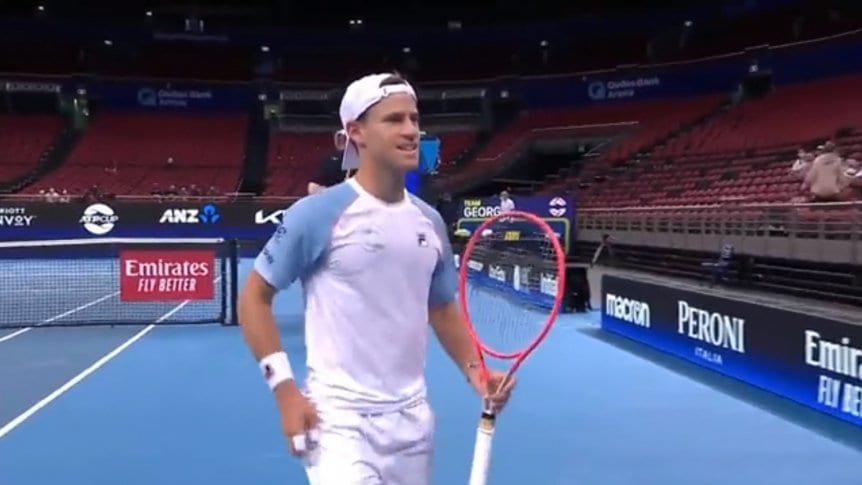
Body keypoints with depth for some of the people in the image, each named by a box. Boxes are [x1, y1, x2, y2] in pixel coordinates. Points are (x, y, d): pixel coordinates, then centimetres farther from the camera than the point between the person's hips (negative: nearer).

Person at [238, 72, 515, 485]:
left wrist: (473, 369, 1)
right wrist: (284, 389, -11)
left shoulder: (429, 221, 6)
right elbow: (253, 298, -5)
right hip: (339, 418, -6)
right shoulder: (317, 214, -11)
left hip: (412, 417, 6)